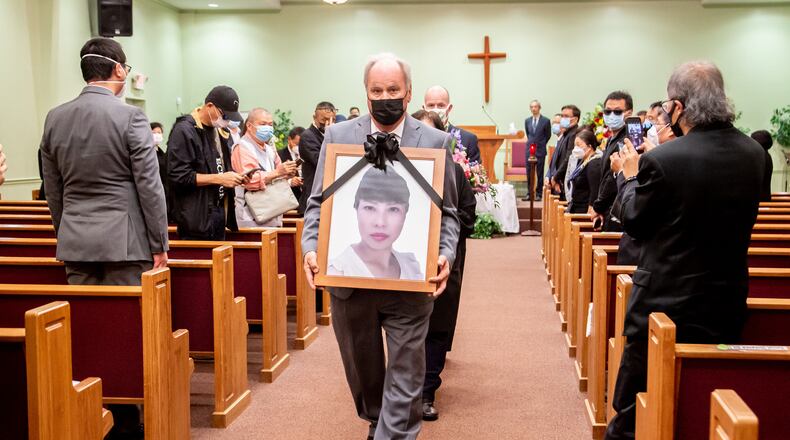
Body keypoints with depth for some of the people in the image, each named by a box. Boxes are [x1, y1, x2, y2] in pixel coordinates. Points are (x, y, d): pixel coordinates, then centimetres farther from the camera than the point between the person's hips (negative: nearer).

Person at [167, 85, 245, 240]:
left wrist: (235, 177, 3)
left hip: (220, 214, 8)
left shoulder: (222, 132, 13)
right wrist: (218, 179, -19)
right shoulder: (184, 130, -12)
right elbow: (178, 176, -18)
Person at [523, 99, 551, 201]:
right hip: (529, 149, 4)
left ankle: (538, 194, 7)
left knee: (539, 173, 1)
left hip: (540, 150, -4)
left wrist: (540, 145, 10)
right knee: (529, 173, 4)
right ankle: (529, 193, 10)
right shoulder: (527, 121, 8)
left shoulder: (546, 121, -4)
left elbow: (548, 135, 6)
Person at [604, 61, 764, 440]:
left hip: (665, 301, -5)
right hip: (728, 300, 6)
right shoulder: (753, 153, -2)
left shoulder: (662, 160, -21)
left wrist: (631, 176, 10)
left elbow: (633, 222, -8)